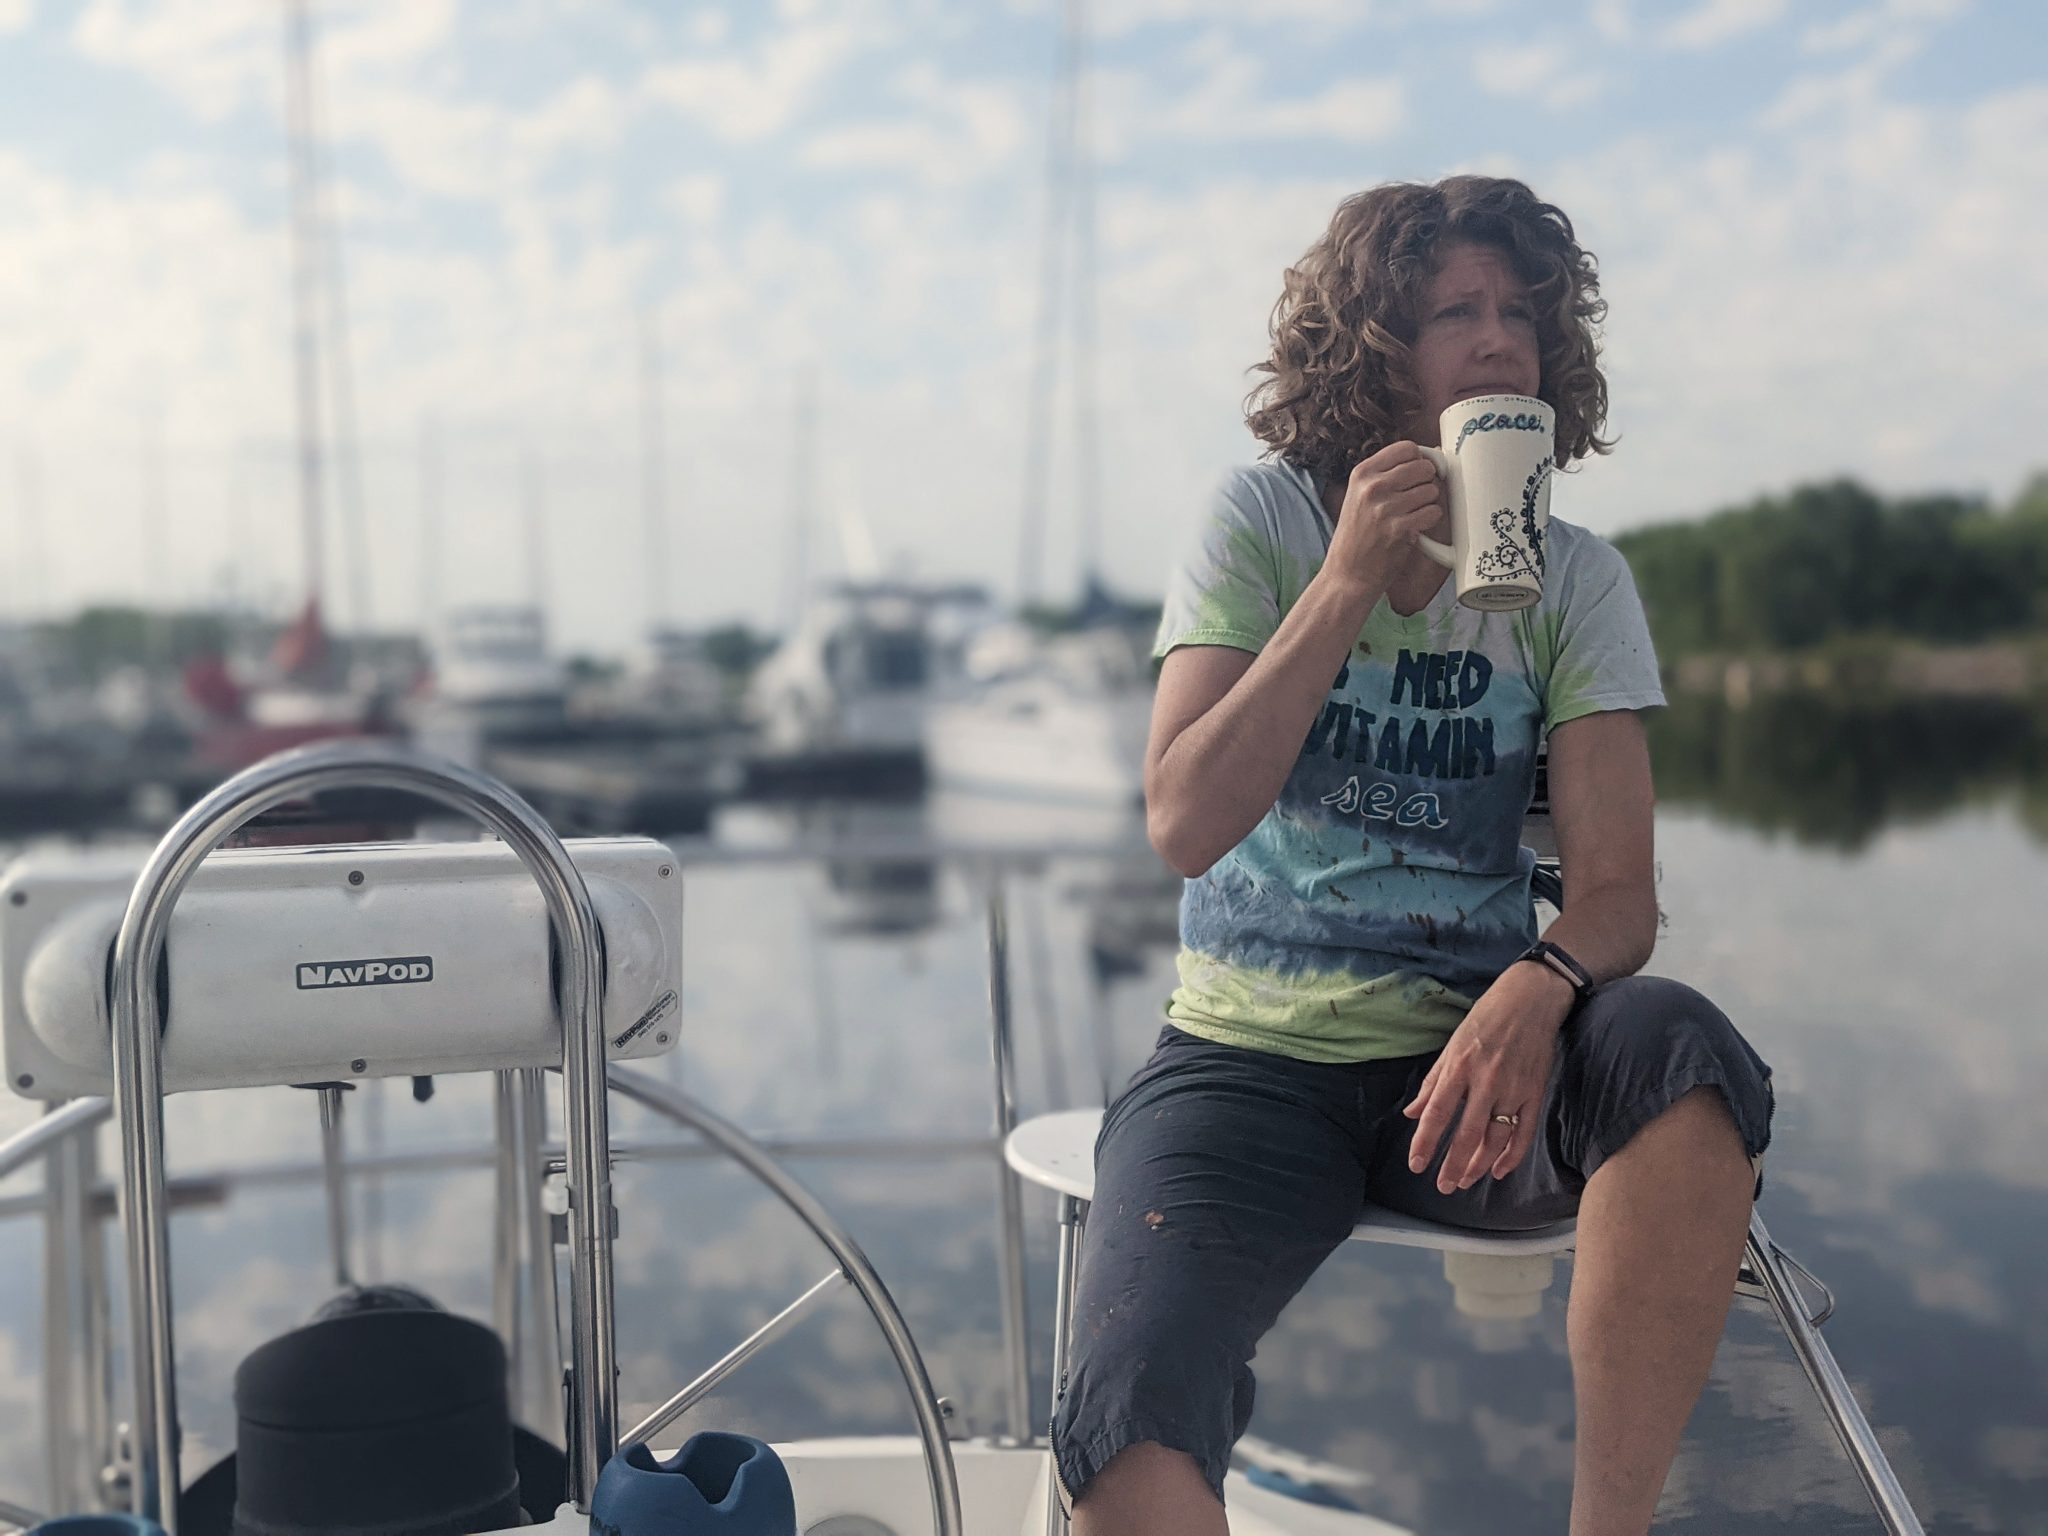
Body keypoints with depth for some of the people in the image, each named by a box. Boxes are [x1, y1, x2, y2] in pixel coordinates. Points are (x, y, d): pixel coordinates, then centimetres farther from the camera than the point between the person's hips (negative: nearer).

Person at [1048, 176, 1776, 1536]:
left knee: (1683, 1057, -33)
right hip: (1252, 1055, -1)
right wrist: (1352, 581, -19)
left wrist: (1537, 989, -31)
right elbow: (1185, 827, -13)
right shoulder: (1266, 527, -1)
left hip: (1465, 1048, 2)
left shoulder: (1572, 579, 2)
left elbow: (1617, 888, -7)